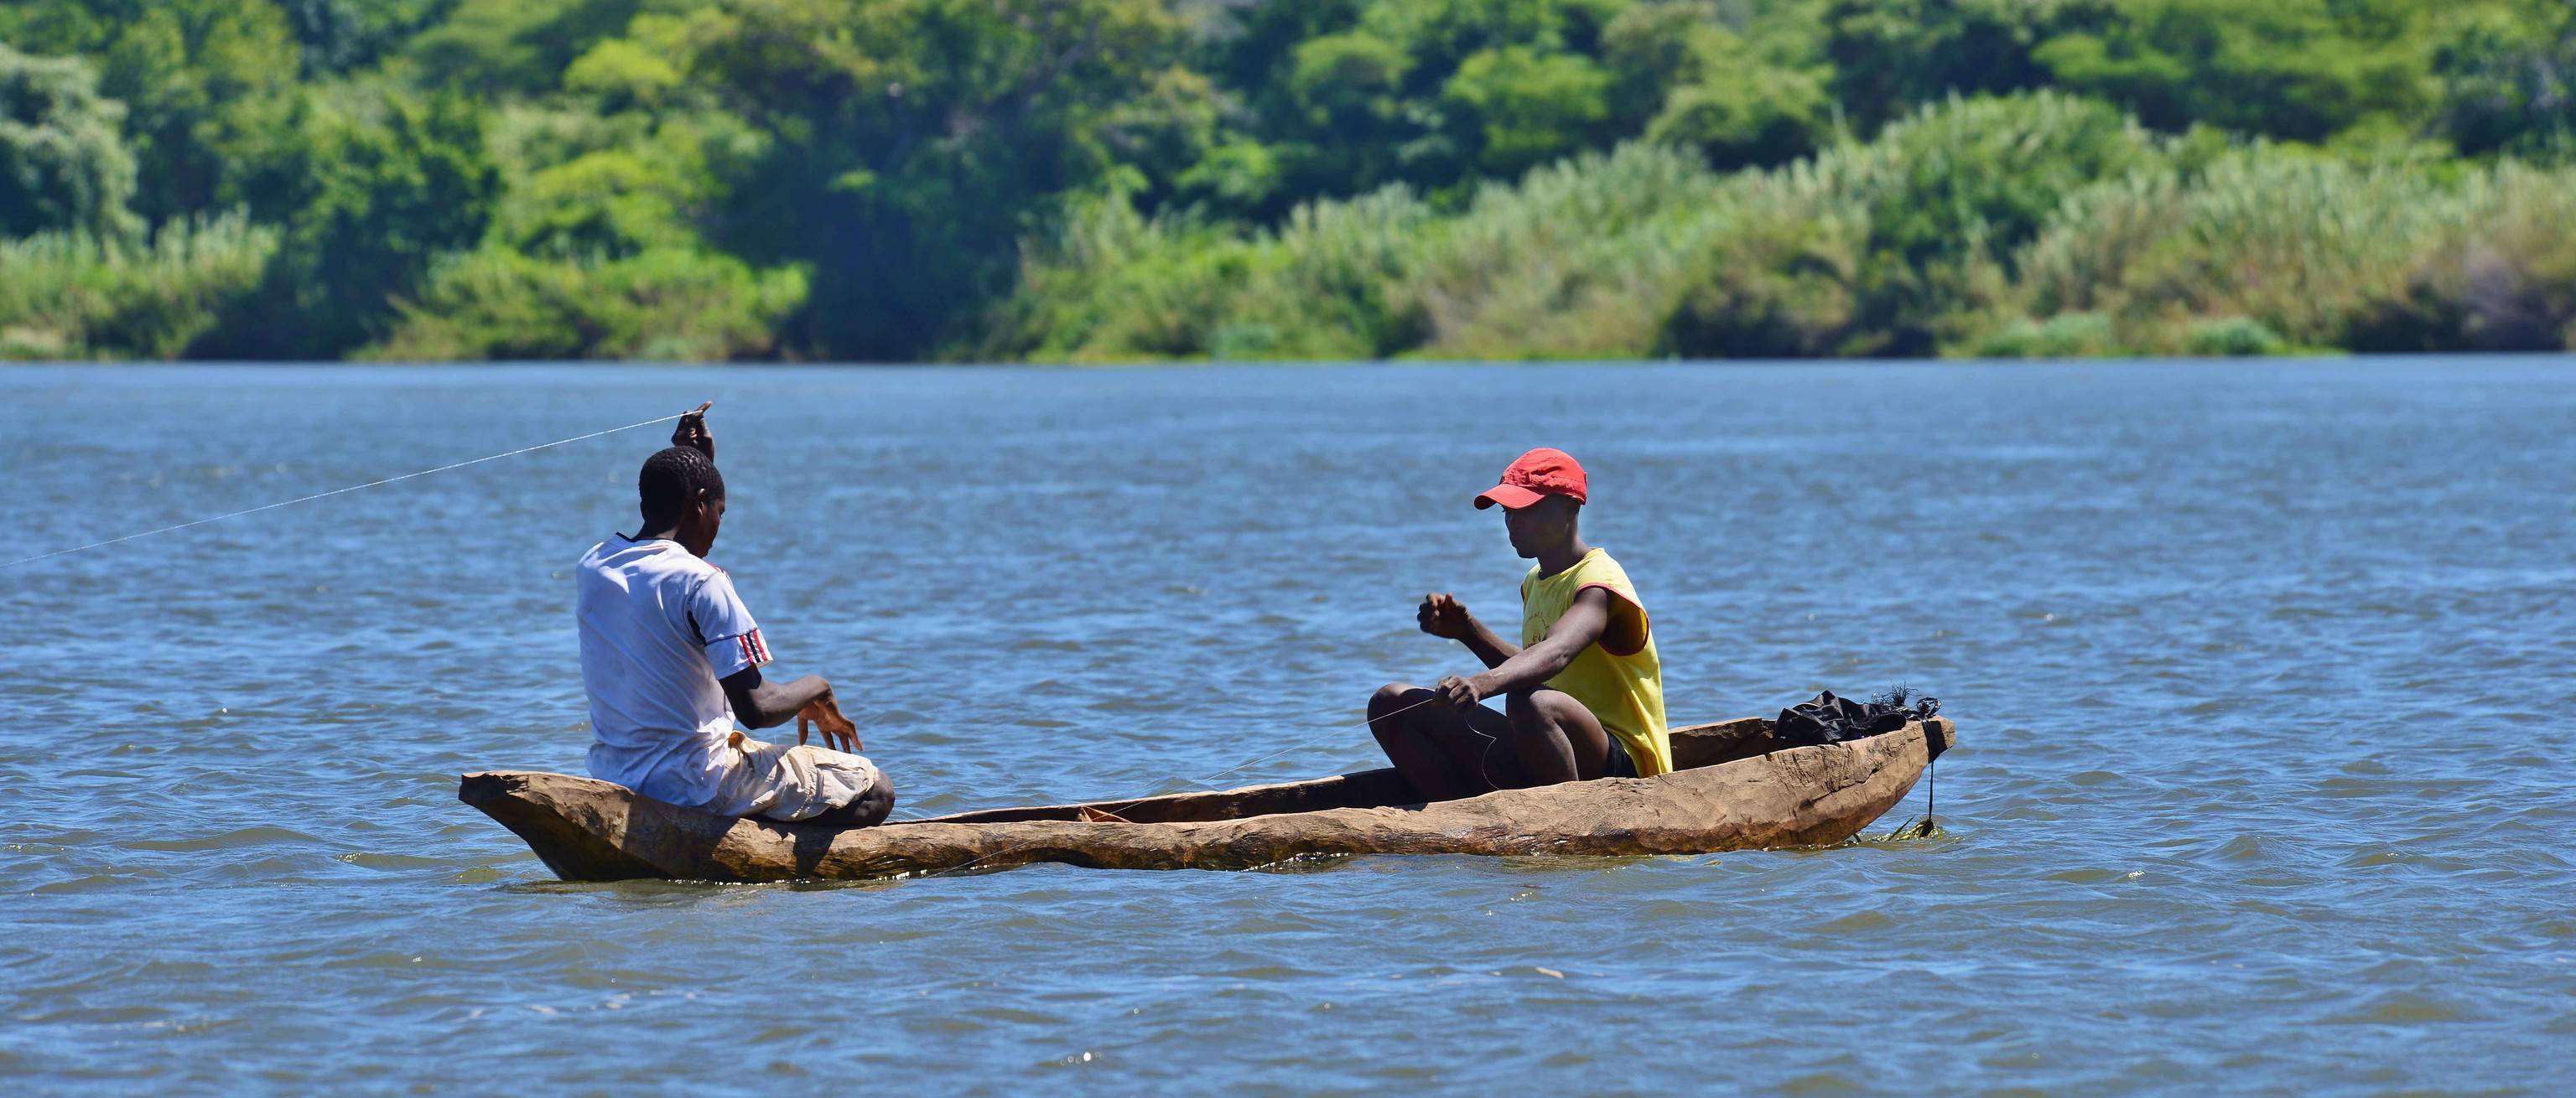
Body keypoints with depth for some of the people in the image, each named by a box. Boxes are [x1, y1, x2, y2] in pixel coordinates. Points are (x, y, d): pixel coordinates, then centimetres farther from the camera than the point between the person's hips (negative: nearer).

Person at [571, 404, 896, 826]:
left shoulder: (592, 568, 3)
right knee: (875, 790, 5)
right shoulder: (700, 581, -19)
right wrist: (815, 689, -1)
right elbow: (755, 708, -21)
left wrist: (696, 464, 28)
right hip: (697, 787, -8)